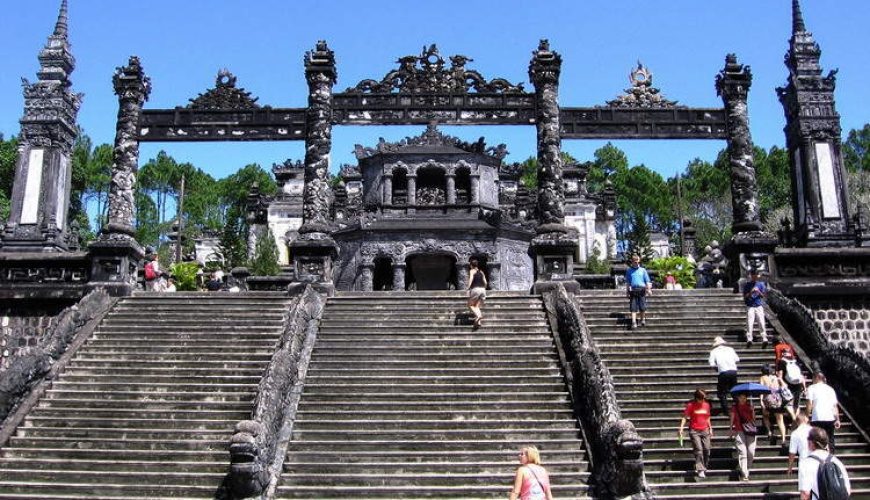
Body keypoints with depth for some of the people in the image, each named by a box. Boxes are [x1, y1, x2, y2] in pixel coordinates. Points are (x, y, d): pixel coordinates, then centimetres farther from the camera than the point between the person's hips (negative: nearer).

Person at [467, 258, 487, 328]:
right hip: (482, 289, 5)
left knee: (470, 305, 7)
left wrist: (468, 288, -16)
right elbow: (485, 282, 17)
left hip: (475, 289, -5)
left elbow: (471, 278, -11)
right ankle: (479, 321, -14)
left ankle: (478, 316, -21)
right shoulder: (481, 272, 23)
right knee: (477, 306, 9)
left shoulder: (472, 271, 7)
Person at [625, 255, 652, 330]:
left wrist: (649, 289, -2)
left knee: (642, 307, -2)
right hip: (633, 290, 0)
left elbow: (647, 281, 9)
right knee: (633, 307, -5)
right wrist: (627, 291, 7)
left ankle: (643, 319, 19)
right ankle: (634, 323, -8)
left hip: (641, 290, 0)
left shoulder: (643, 270, 12)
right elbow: (627, 282, 12)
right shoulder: (629, 271, 12)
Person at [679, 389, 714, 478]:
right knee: (698, 449, -12)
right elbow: (685, 417, -7)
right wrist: (681, 429, -16)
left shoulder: (706, 405, 7)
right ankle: (700, 470, -11)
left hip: (705, 430, 4)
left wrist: (710, 429, 17)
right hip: (694, 431, -4)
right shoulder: (691, 405, -6)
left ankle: (704, 467, 19)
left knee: (707, 449, 1)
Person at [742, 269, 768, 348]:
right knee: (749, 323, -15)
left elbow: (763, 296, 11)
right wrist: (751, 292, -11)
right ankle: (749, 339, -24)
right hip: (750, 306, -1)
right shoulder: (747, 285, 9)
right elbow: (745, 297, 7)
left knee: (761, 322, -14)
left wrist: (758, 292, -9)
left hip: (759, 306, 1)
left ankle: (764, 339, -22)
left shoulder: (761, 284, 11)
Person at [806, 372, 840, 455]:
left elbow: (809, 404, -6)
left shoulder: (812, 388, 4)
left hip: (817, 419, -4)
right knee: (830, 441, 11)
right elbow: (835, 405, 12)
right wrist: (837, 419, 12)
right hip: (830, 419, 4)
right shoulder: (830, 389, 18)